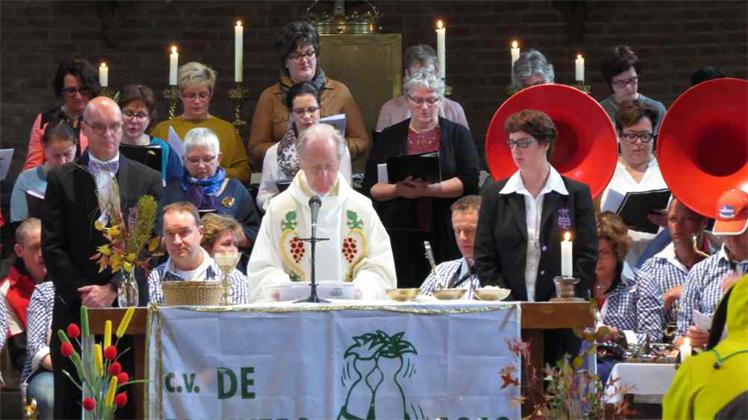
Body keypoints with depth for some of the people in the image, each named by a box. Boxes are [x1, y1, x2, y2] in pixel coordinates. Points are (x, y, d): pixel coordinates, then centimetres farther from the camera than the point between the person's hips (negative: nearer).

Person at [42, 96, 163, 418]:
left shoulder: (148, 180, 9)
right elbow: (52, 246, 2)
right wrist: (83, 293, -7)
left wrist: (112, 290, -8)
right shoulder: (61, 180, 8)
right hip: (75, 307, 0)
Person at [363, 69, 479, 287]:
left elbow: (469, 181, -3)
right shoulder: (389, 137, 13)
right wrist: (399, 190, -11)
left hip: (445, 237, -1)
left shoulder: (458, 134, 10)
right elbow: (371, 187, 8)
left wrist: (430, 189, -15)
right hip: (401, 237, 1)